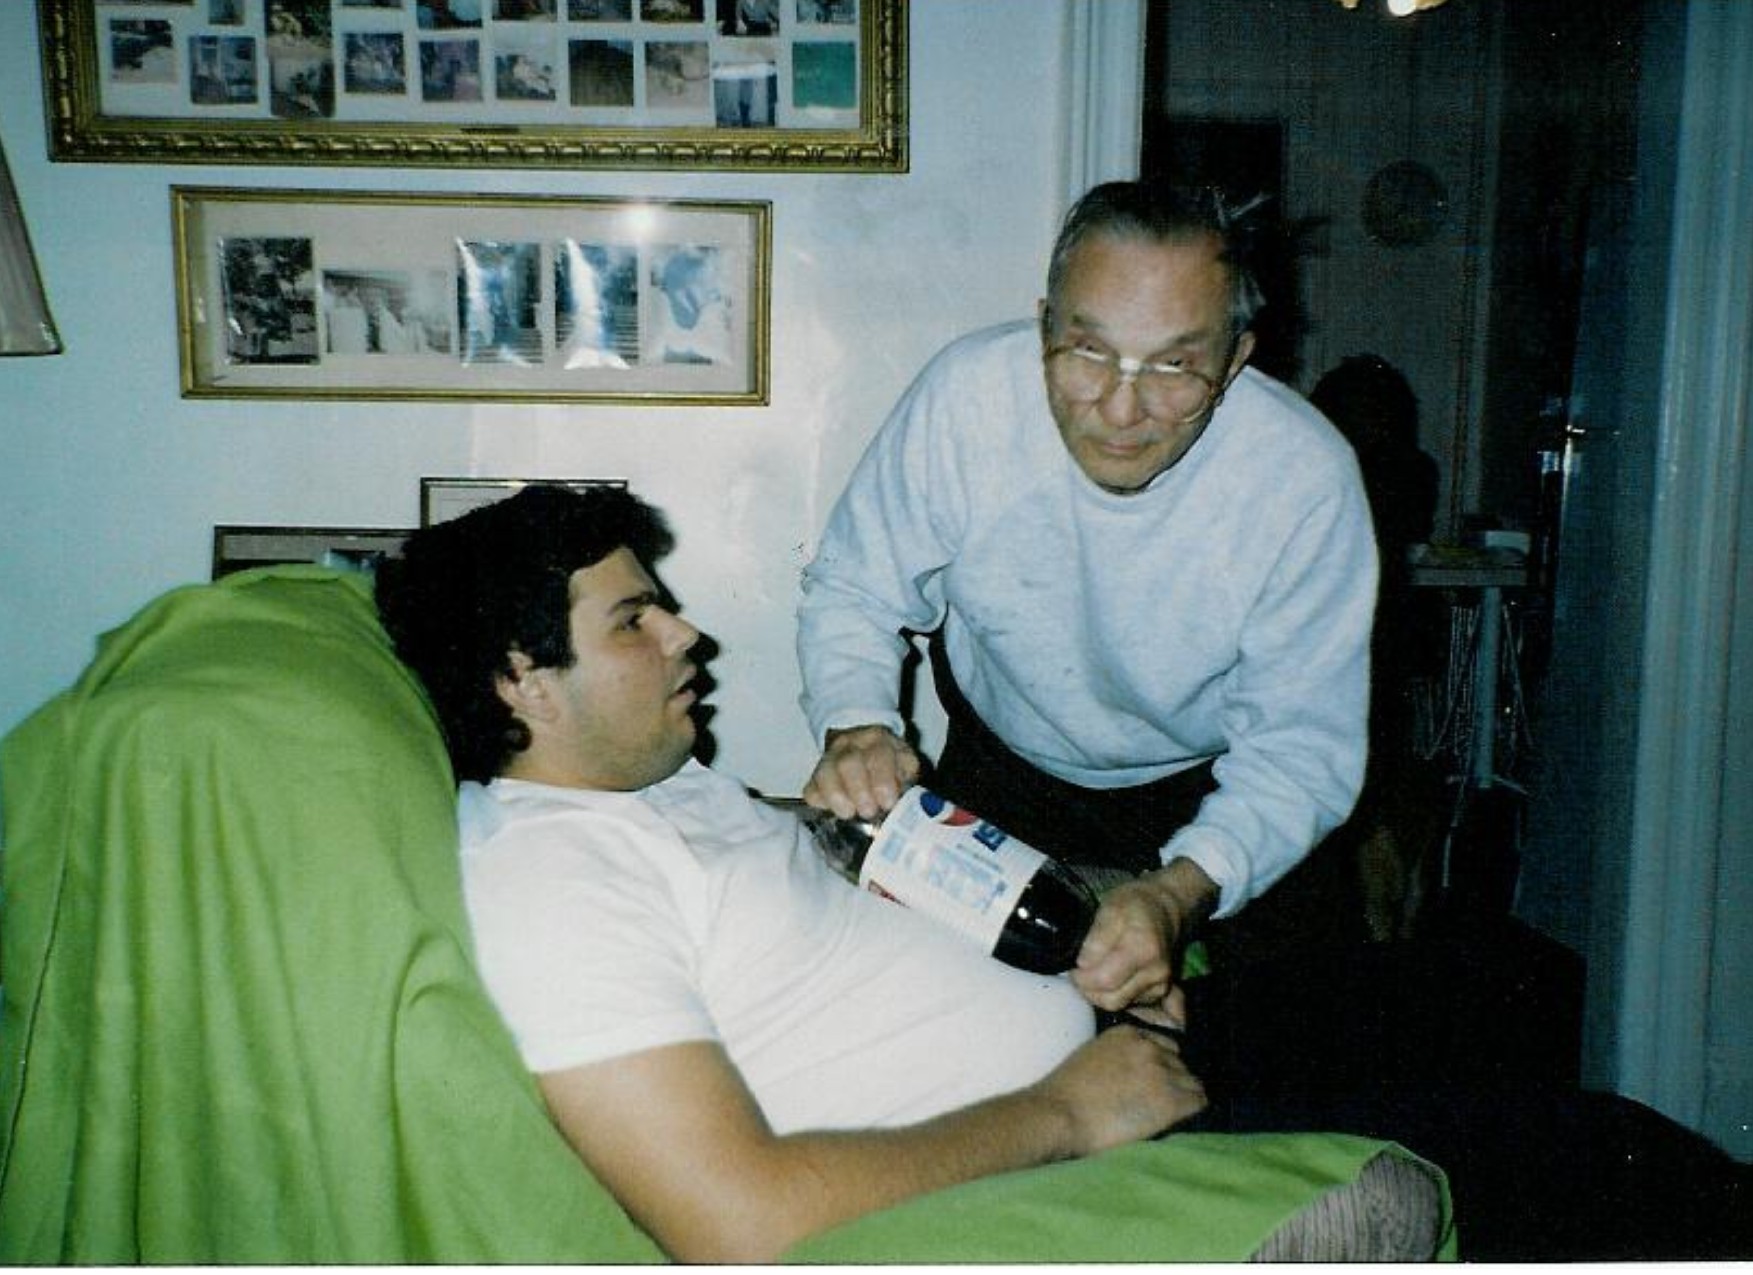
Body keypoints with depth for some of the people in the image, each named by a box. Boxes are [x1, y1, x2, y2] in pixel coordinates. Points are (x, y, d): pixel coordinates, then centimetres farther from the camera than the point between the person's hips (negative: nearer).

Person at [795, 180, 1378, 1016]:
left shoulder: (1307, 480, -27)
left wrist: (1184, 892, -43)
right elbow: (852, 592, -13)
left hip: (1205, 803, -1)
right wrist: (855, 726, -36)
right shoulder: (966, 395, -26)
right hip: (998, 767, 1)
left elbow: (1302, 746, -23)